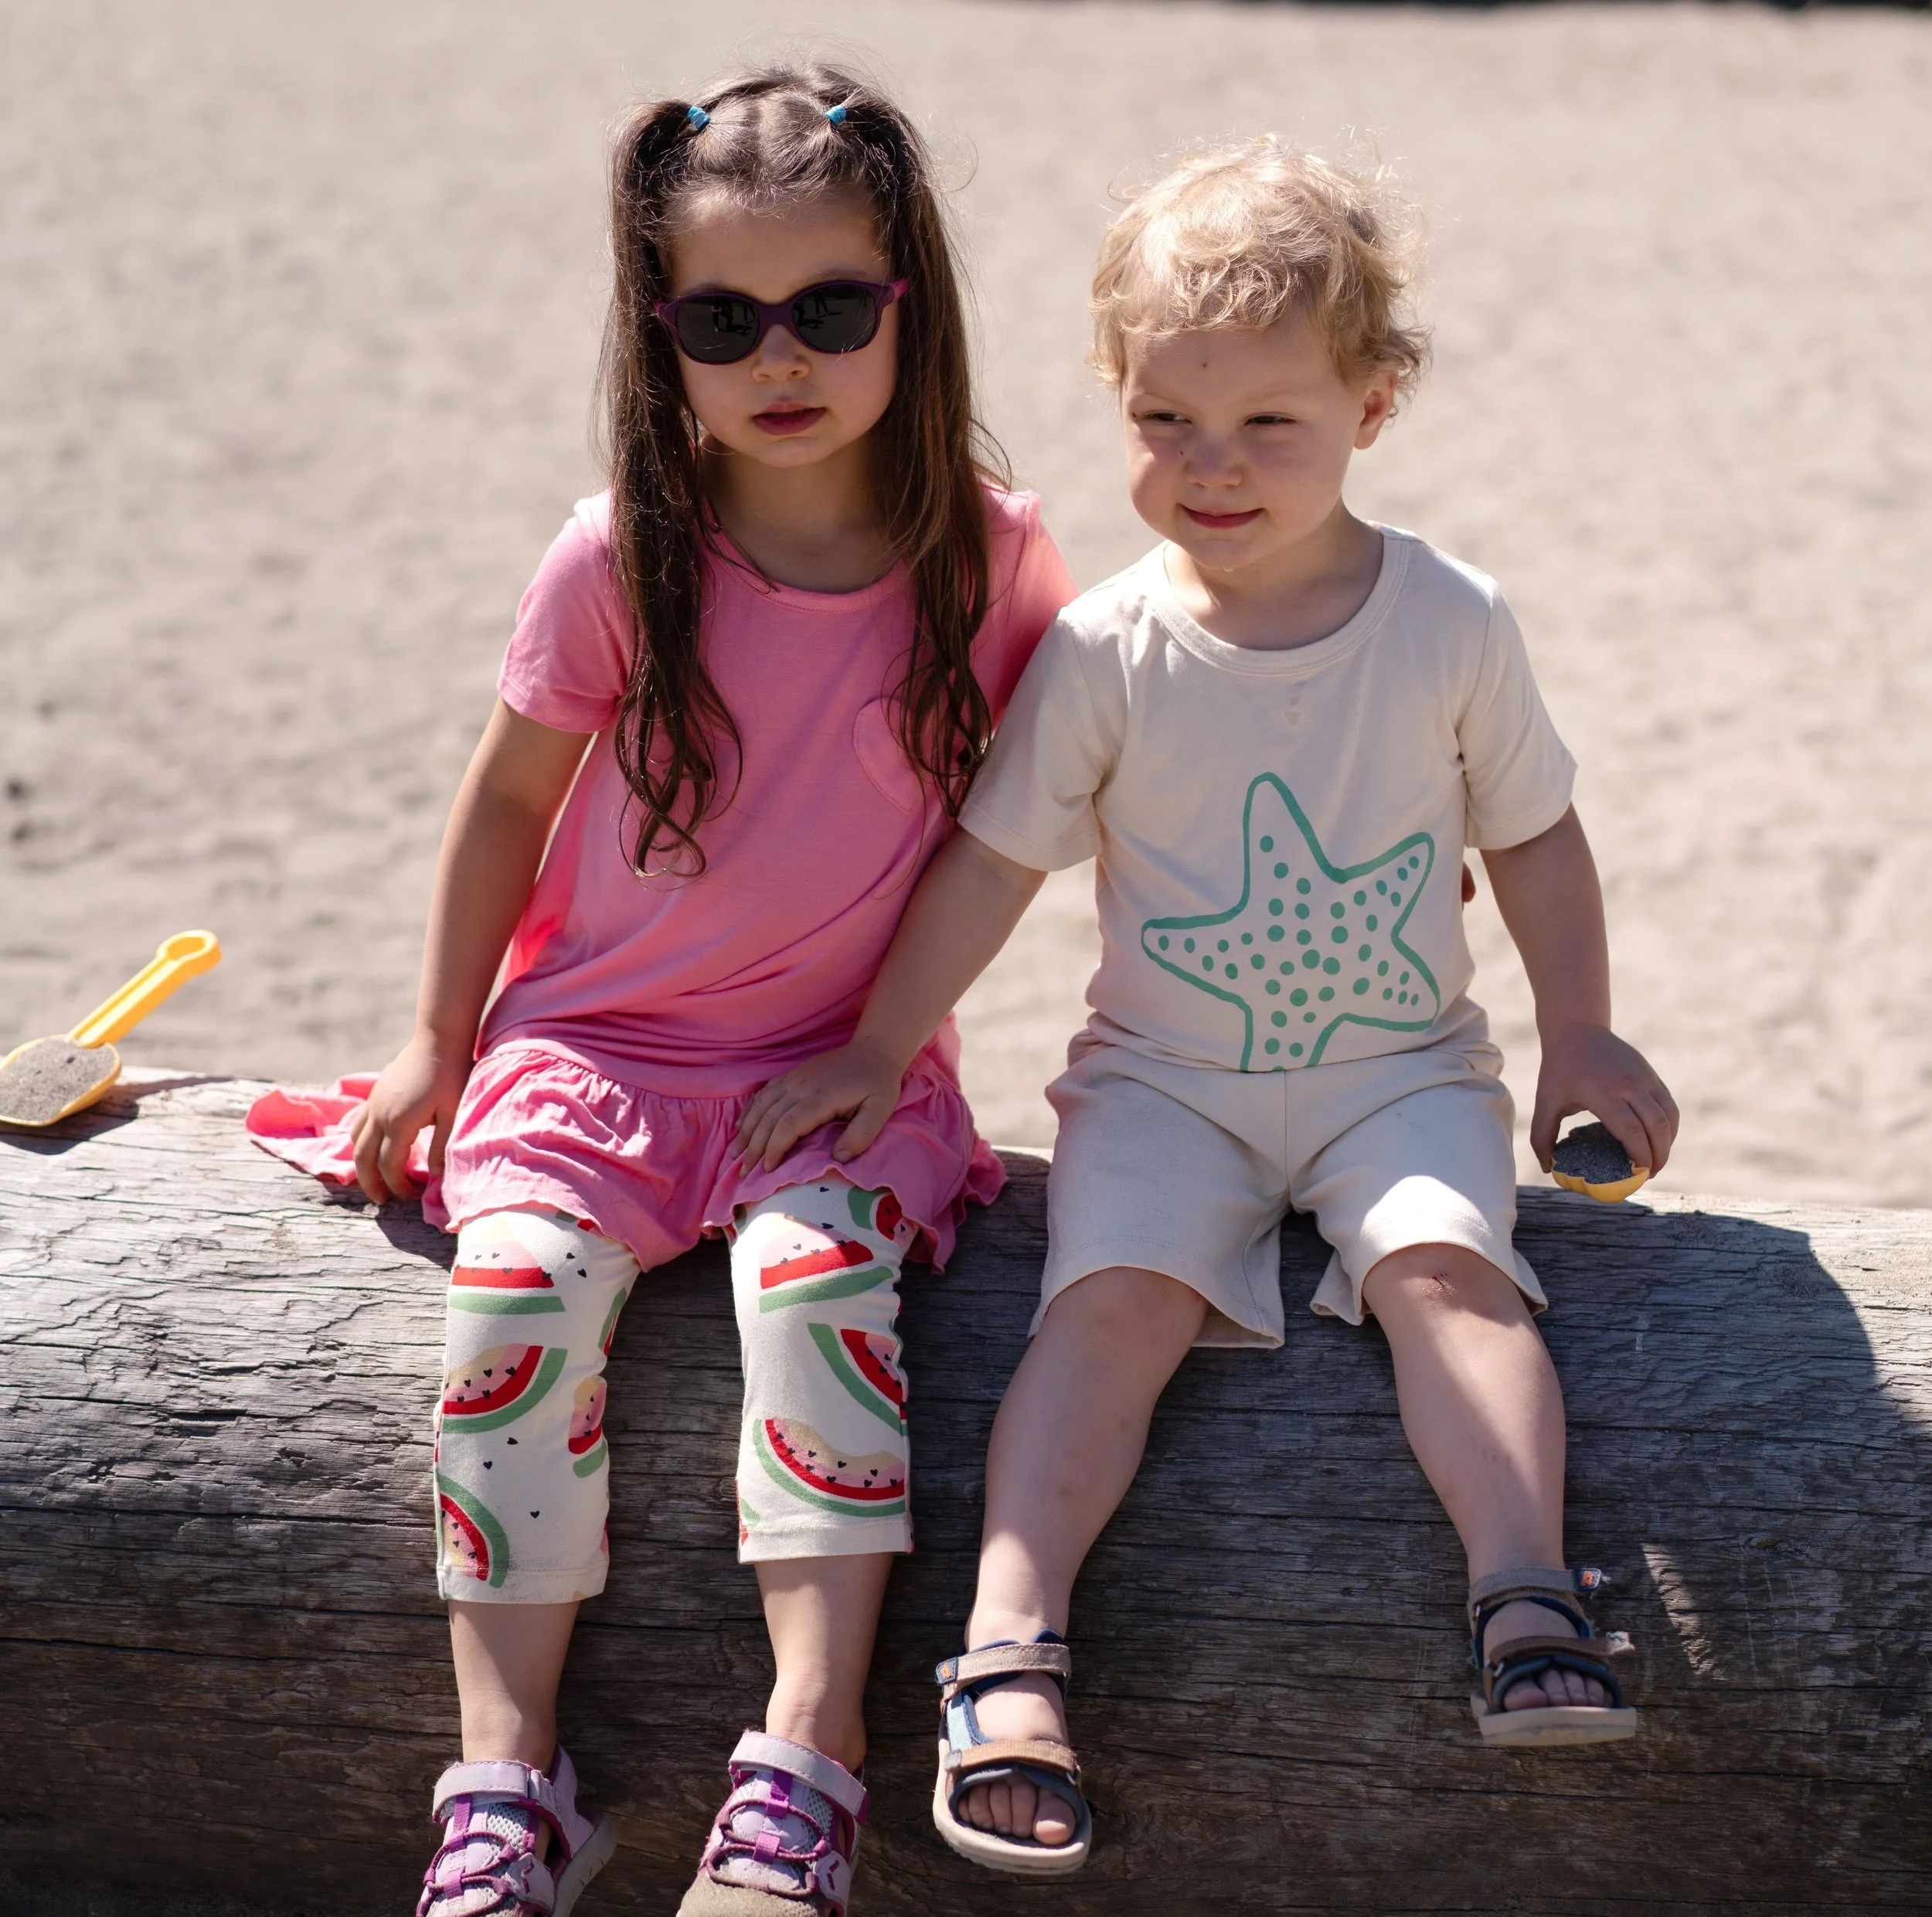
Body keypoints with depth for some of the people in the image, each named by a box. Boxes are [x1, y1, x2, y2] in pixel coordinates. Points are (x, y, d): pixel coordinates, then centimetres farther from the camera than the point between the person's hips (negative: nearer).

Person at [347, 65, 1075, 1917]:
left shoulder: (989, 551, -6)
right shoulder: (620, 561, -8)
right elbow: (509, 799, 6)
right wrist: (436, 1046, 9)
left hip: (849, 1060, 0)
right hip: (599, 1041, 1)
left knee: (815, 1273, -30)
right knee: (518, 1287, -25)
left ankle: (805, 1764, -27)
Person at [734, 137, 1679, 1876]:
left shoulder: (1452, 624, -3)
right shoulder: (1107, 652, -5)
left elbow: (1535, 836, 8)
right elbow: (994, 860, 2)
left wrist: (1583, 1035, 3)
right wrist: (879, 1047, 1)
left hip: (1399, 1070, 0)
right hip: (1166, 1078, 0)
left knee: (1447, 1264, -27)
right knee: (1117, 1293, -24)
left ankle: (1528, 1602, -33)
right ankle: (1011, 1645, -29)